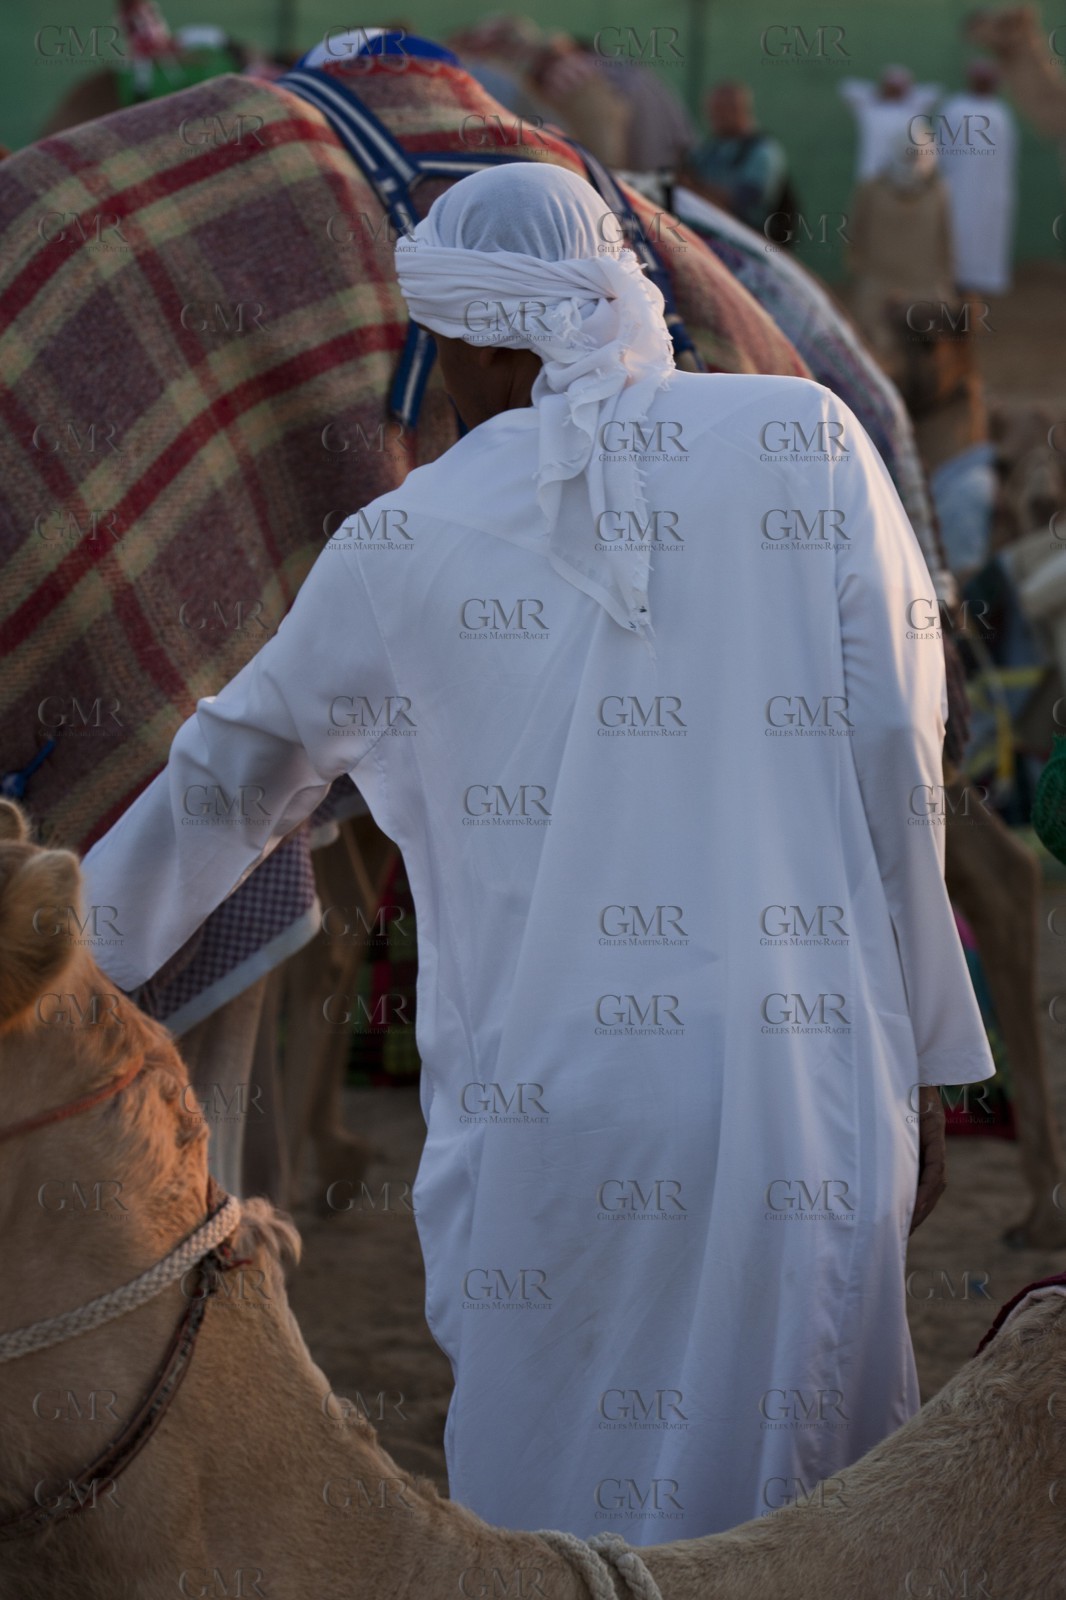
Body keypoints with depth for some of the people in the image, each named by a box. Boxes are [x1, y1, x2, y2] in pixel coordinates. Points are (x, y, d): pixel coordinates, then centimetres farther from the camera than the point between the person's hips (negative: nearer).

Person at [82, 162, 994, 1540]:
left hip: (557, 1125, 0)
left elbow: (228, 779, 14)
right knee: (794, 1519, 13)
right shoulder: (808, 444, 1)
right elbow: (893, 772, 0)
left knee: (564, 1517, 13)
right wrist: (927, 1064, 7)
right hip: (806, 1115, 1)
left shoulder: (404, 548, 2)